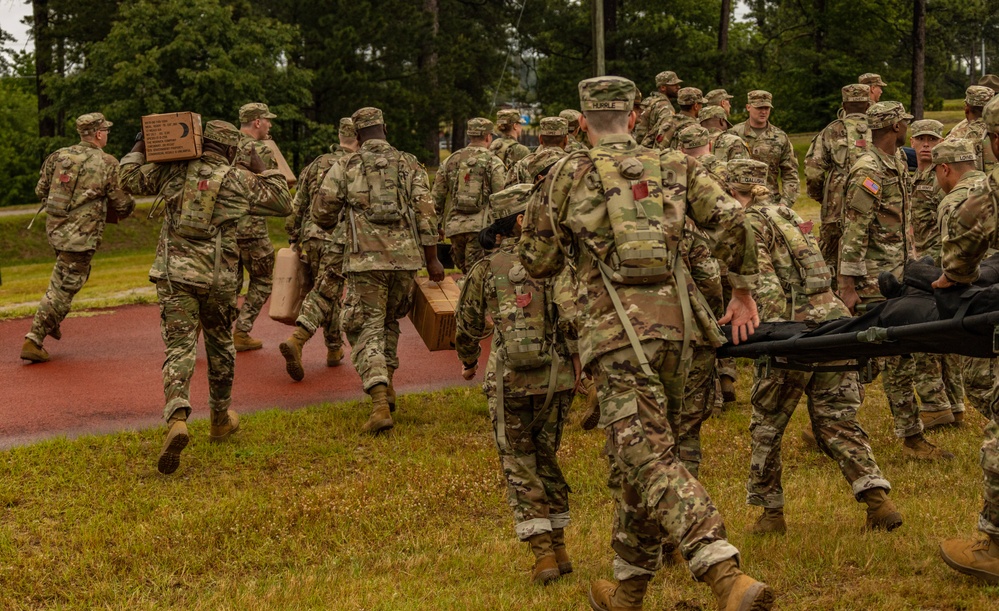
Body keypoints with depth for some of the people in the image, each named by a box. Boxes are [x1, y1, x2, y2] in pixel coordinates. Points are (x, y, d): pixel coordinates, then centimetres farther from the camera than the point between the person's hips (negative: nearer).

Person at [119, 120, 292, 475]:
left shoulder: (174, 170, 4)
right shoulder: (238, 180, 0)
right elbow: (283, 204, 10)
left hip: (174, 274, 1)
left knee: (179, 348, -5)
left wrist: (141, 147, 24)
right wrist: (262, 169, 18)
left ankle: (177, 420, -29)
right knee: (220, 345, 20)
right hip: (217, 278, 0)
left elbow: (130, 181, 12)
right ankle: (221, 418, 34)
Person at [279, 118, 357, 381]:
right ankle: (295, 341, -26)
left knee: (331, 293, 20)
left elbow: (297, 206, 14)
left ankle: (335, 349, 26)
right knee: (323, 295, -7)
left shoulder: (316, 165, 13)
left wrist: (294, 240, 21)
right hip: (340, 241, -5)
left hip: (311, 237, 5)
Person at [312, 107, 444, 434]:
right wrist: (432, 259, 4)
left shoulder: (345, 167, 1)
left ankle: (380, 405, -16)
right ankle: (386, 385, 24)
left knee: (368, 329, -2)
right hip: (405, 257, 3)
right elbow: (425, 214, 0)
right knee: (390, 320, 25)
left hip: (365, 260, -3)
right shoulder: (409, 165, 6)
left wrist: (333, 225, 26)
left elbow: (321, 213, 2)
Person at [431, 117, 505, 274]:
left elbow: (436, 196, 14)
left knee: (466, 273, 18)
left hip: (454, 226, 4)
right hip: (481, 226, -4)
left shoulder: (451, 161, 12)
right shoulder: (493, 163, -2)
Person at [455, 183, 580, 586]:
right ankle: (559, 548, 21)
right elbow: (573, 317, -7)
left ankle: (543, 554, 0)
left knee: (519, 463, 8)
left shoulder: (486, 270, 2)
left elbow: (468, 324, 12)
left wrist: (468, 362, 30)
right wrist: (577, 362, 5)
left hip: (510, 379, -2)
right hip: (557, 376, 2)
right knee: (547, 456, 19)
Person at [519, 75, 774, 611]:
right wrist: (742, 292, 14)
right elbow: (731, 221, 3)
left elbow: (538, 262, 12)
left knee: (649, 459, -12)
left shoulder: (568, 176, 7)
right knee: (634, 453, 18)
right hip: (674, 324, 5)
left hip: (616, 330, -5)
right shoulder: (675, 168, 14)